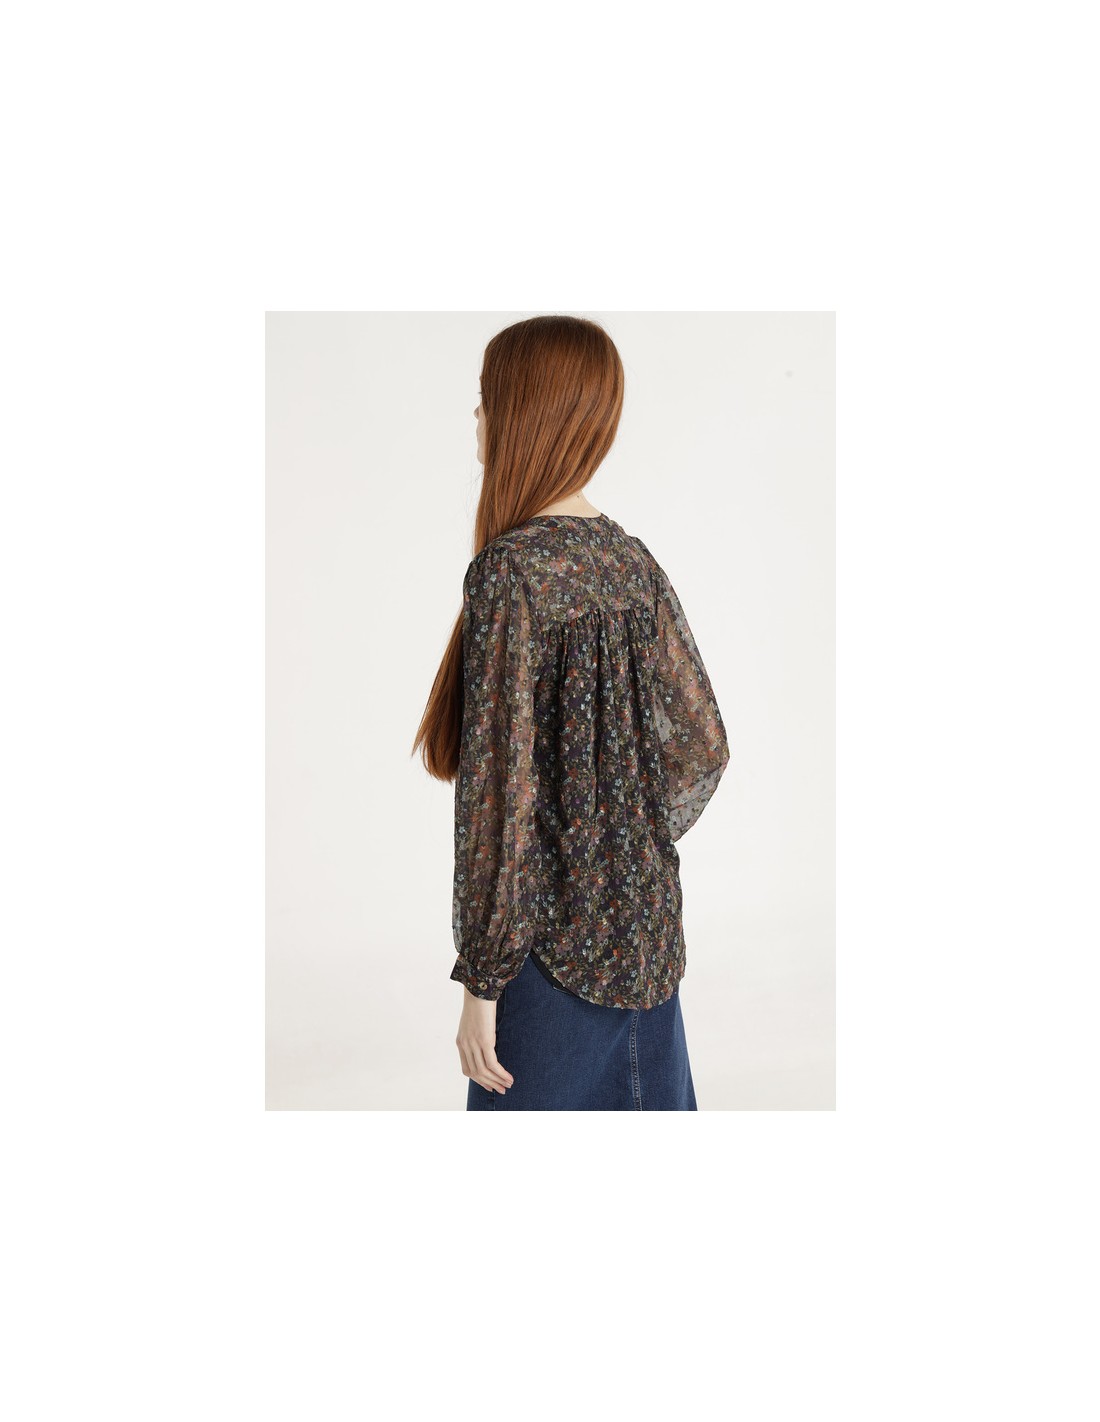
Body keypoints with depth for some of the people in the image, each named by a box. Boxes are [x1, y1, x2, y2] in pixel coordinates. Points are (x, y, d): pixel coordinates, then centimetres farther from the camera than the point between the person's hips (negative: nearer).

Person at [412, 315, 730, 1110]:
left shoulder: (511, 571, -17)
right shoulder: (632, 560, 3)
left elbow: (500, 788, -19)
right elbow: (703, 748, 8)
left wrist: (481, 978, -13)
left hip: (556, 949, -7)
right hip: (647, 935, 7)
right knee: (641, 1101, 18)